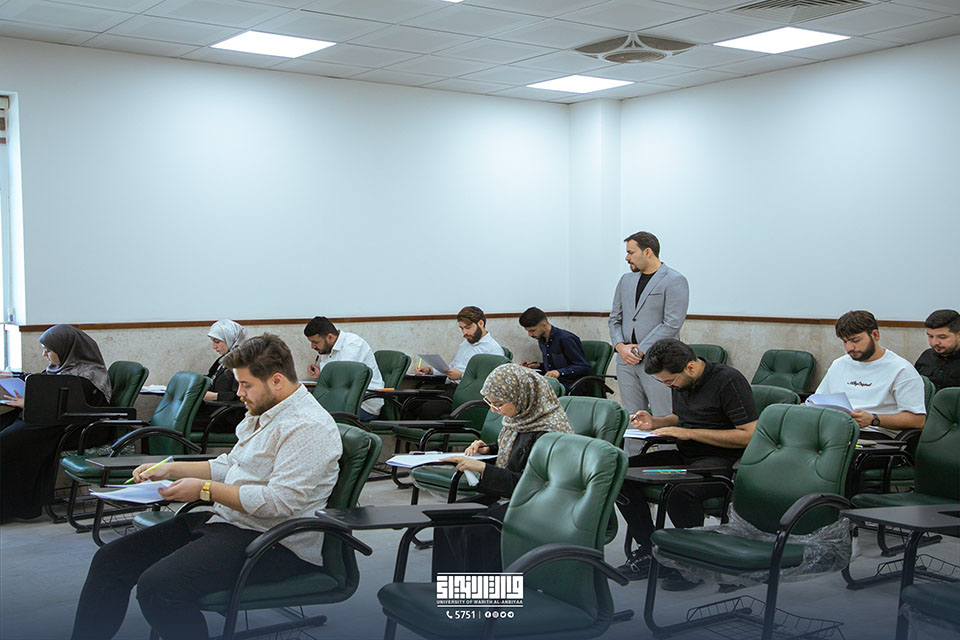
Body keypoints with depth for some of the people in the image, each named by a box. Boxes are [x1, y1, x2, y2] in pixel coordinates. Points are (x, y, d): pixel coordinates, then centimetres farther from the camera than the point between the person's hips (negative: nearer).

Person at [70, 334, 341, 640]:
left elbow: (280, 502, -24)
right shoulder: (262, 414, 16)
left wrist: (205, 489, -16)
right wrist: (170, 469, 16)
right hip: (224, 522, 10)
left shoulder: (309, 427, -16)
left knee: (158, 586, -29)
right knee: (111, 558, 3)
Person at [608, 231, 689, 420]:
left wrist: (640, 350, -14)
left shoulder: (674, 281, -5)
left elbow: (672, 324, -13)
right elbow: (614, 318, 16)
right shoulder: (626, 280, 17)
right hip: (626, 362, 6)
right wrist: (620, 346, -2)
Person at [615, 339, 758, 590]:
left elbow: (749, 435, -20)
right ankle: (649, 550, -1)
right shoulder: (679, 381, 10)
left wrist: (690, 433, -19)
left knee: (680, 493, -38)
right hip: (685, 456, 8)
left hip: (722, 461, -8)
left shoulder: (729, 380, -15)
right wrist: (654, 422, 8)